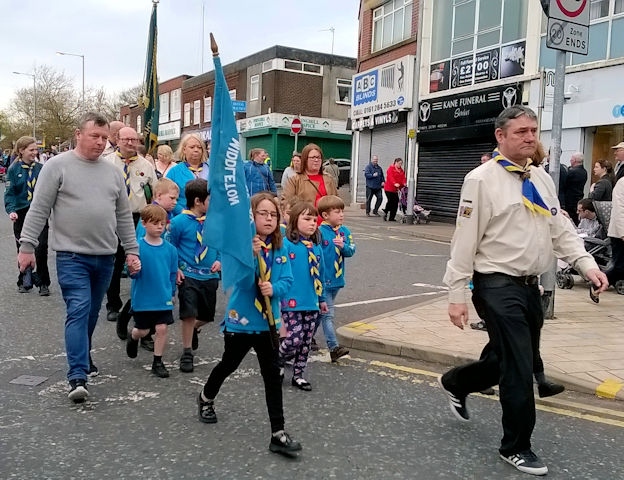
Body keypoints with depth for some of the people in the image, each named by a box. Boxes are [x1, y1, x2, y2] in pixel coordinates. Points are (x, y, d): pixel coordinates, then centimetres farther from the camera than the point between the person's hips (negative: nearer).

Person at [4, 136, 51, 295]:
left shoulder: (41, 168, 2)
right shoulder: (14, 169, -2)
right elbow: (9, 192, -7)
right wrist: (11, 210, -21)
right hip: (21, 215, 0)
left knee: (41, 249, -6)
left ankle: (43, 283, 4)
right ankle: (24, 281, 24)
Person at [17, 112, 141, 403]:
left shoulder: (113, 172, 10)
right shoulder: (57, 166, -3)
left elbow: (124, 216, 13)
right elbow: (38, 210, -4)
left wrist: (132, 251, 9)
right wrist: (27, 245, -8)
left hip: (105, 257, 5)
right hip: (72, 255, -5)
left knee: (91, 313, 15)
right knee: (78, 311, -11)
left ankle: (82, 357, 34)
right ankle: (77, 376, -10)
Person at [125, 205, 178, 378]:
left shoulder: (170, 249, -3)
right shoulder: (137, 246, -11)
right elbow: (134, 273, -13)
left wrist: (172, 293, 13)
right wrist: (134, 270, -34)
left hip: (164, 298, 2)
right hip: (142, 297, -2)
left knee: (162, 328, 0)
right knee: (143, 330, 13)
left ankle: (158, 362, 19)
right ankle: (133, 337, 50)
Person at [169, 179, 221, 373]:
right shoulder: (179, 222, -11)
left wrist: (219, 260, -3)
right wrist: (176, 269, -10)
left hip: (210, 276, 4)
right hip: (188, 275, -4)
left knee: (207, 315, 13)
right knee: (189, 313, -11)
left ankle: (193, 330, 47)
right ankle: (187, 353, 9)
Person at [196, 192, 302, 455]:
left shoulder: (280, 247, -3)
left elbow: (287, 281, -5)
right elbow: (243, 280, -24)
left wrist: (274, 288, -26)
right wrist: (252, 254, -38)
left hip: (267, 322, 3)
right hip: (239, 320, -3)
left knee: (272, 375, 0)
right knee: (228, 365, 19)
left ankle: (278, 434, 6)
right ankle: (206, 399, 50)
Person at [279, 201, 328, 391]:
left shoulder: (317, 247, 7)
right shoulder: (286, 244, -12)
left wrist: (322, 298, 19)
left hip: (312, 303, 6)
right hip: (292, 303, -6)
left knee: (306, 342, 13)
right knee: (295, 338, -9)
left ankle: (298, 375, 28)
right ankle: (277, 362, 20)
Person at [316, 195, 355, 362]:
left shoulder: (345, 232, 6)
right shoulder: (319, 232, -14)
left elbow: (351, 251, 1)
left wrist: (343, 246, -19)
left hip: (337, 280, 7)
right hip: (323, 280, -7)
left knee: (321, 312, 20)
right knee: (328, 314, -6)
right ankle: (334, 347, -8)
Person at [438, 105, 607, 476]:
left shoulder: (543, 179, 11)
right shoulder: (482, 180, -11)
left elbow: (561, 229, 13)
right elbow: (466, 240, -12)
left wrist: (586, 263, -3)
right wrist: (457, 295, -13)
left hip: (530, 286, 8)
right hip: (498, 286, -7)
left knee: (517, 362, 19)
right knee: (519, 368, -2)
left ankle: (455, 383, 45)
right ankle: (516, 447, 19)